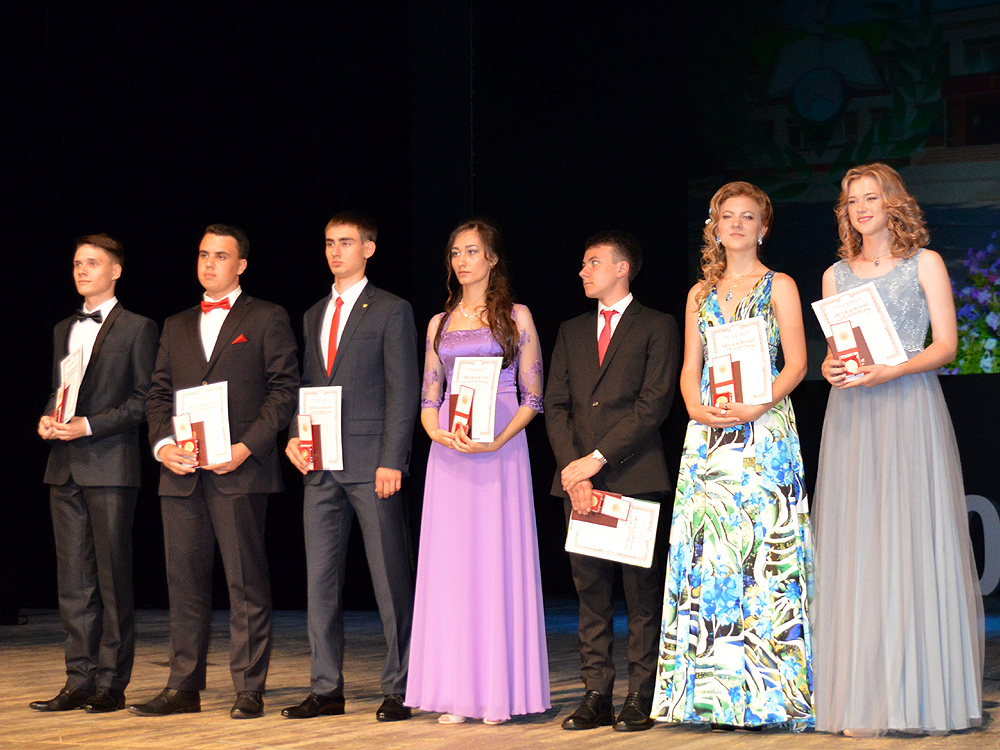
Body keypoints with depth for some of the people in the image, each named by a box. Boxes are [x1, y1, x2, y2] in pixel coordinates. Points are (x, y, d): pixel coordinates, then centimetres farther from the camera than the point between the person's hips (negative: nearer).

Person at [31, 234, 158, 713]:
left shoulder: (137, 328, 0)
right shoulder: (63, 330, 20)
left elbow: (143, 400, -6)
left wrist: (89, 424, -14)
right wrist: (47, 420, 3)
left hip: (110, 465, -6)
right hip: (65, 467, 6)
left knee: (113, 578, -3)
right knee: (73, 580, 6)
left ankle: (112, 683, 2)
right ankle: (80, 681, 10)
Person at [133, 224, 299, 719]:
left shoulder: (266, 319, 5)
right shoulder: (176, 326, 20)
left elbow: (284, 390, -3)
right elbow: (158, 394, 18)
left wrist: (247, 446, -13)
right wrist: (162, 445, -1)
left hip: (239, 472, -5)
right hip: (181, 473, 5)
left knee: (246, 582, -3)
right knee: (184, 581, 7)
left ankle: (249, 690, 1)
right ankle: (184, 687, 13)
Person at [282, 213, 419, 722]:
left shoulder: (391, 311, 0)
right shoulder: (314, 316, 19)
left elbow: (403, 391, -6)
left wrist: (391, 461, -13)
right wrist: (295, 437, 2)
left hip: (371, 462, -6)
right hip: (321, 464, 6)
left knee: (390, 579, -2)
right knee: (320, 579, 6)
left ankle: (398, 689, 4)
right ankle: (326, 689, 13)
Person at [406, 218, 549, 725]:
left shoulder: (515, 317, 5)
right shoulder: (440, 324, 15)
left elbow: (531, 398, 1)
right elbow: (429, 399, 15)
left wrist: (498, 440, -15)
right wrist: (439, 434, -6)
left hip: (500, 448, -3)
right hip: (448, 452, 3)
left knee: (497, 561, -4)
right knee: (450, 563, 0)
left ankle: (500, 690, 1)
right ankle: (455, 692, 4)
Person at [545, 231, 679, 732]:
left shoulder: (657, 328, 4)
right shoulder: (571, 332, 20)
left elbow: (654, 404, -6)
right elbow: (555, 405, 12)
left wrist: (597, 458, -12)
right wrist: (572, 468, -4)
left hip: (634, 477, -4)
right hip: (578, 479, 5)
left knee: (641, 591, -3)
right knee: (590, 591, 4)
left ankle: (641, 698, 2)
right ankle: (597, 695, 8)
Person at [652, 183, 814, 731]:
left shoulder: (779, 287, 6)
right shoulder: (701, 293, 17)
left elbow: (796, 363, -2)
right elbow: (690, 368, 15)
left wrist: (755, 408, -15)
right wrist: (696, 407, -6)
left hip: (765, 430, -4)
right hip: (708, 433, 4)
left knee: (762, 549, -8)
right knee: (707, 553, -2)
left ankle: (766, 691, -4)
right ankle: (711, 688, 2)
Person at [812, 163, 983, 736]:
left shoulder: (925, 264, 5)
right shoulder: (836, 275, 15)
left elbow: (947, 345, 0)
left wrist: (892, 370, -15)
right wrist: (831, 368, -5)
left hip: (911, 407, -3)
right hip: (852, 415, 3)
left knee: (916, 542, -6)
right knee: (857, 549, -2)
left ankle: (927, 694, 0)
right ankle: (866, 696, 1)